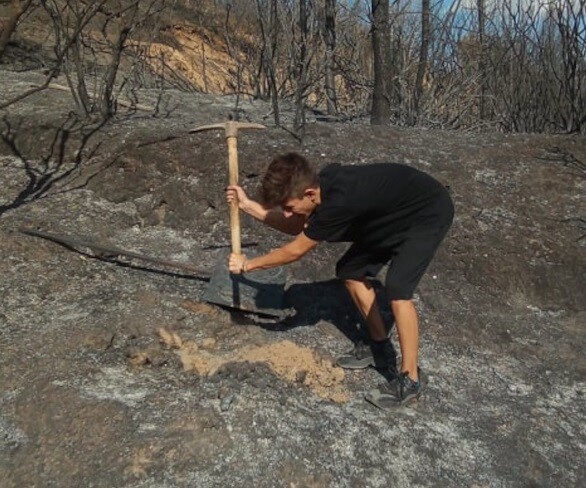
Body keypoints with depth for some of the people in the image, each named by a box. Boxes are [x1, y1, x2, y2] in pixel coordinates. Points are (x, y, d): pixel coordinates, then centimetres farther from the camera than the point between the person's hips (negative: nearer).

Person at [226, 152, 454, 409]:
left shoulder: (339, 202, -37)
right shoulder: (324, 181, -13)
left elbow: (294, 251, -24)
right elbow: (298, 226, 2)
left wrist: (248, 264, -11)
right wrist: (248, 205, -4)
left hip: (429, 214, -9)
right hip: (394, 212, 9)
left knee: (397, 290, -22)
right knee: (351, 271, 6)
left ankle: (410, 379, -6)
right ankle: (380, 345, 20)